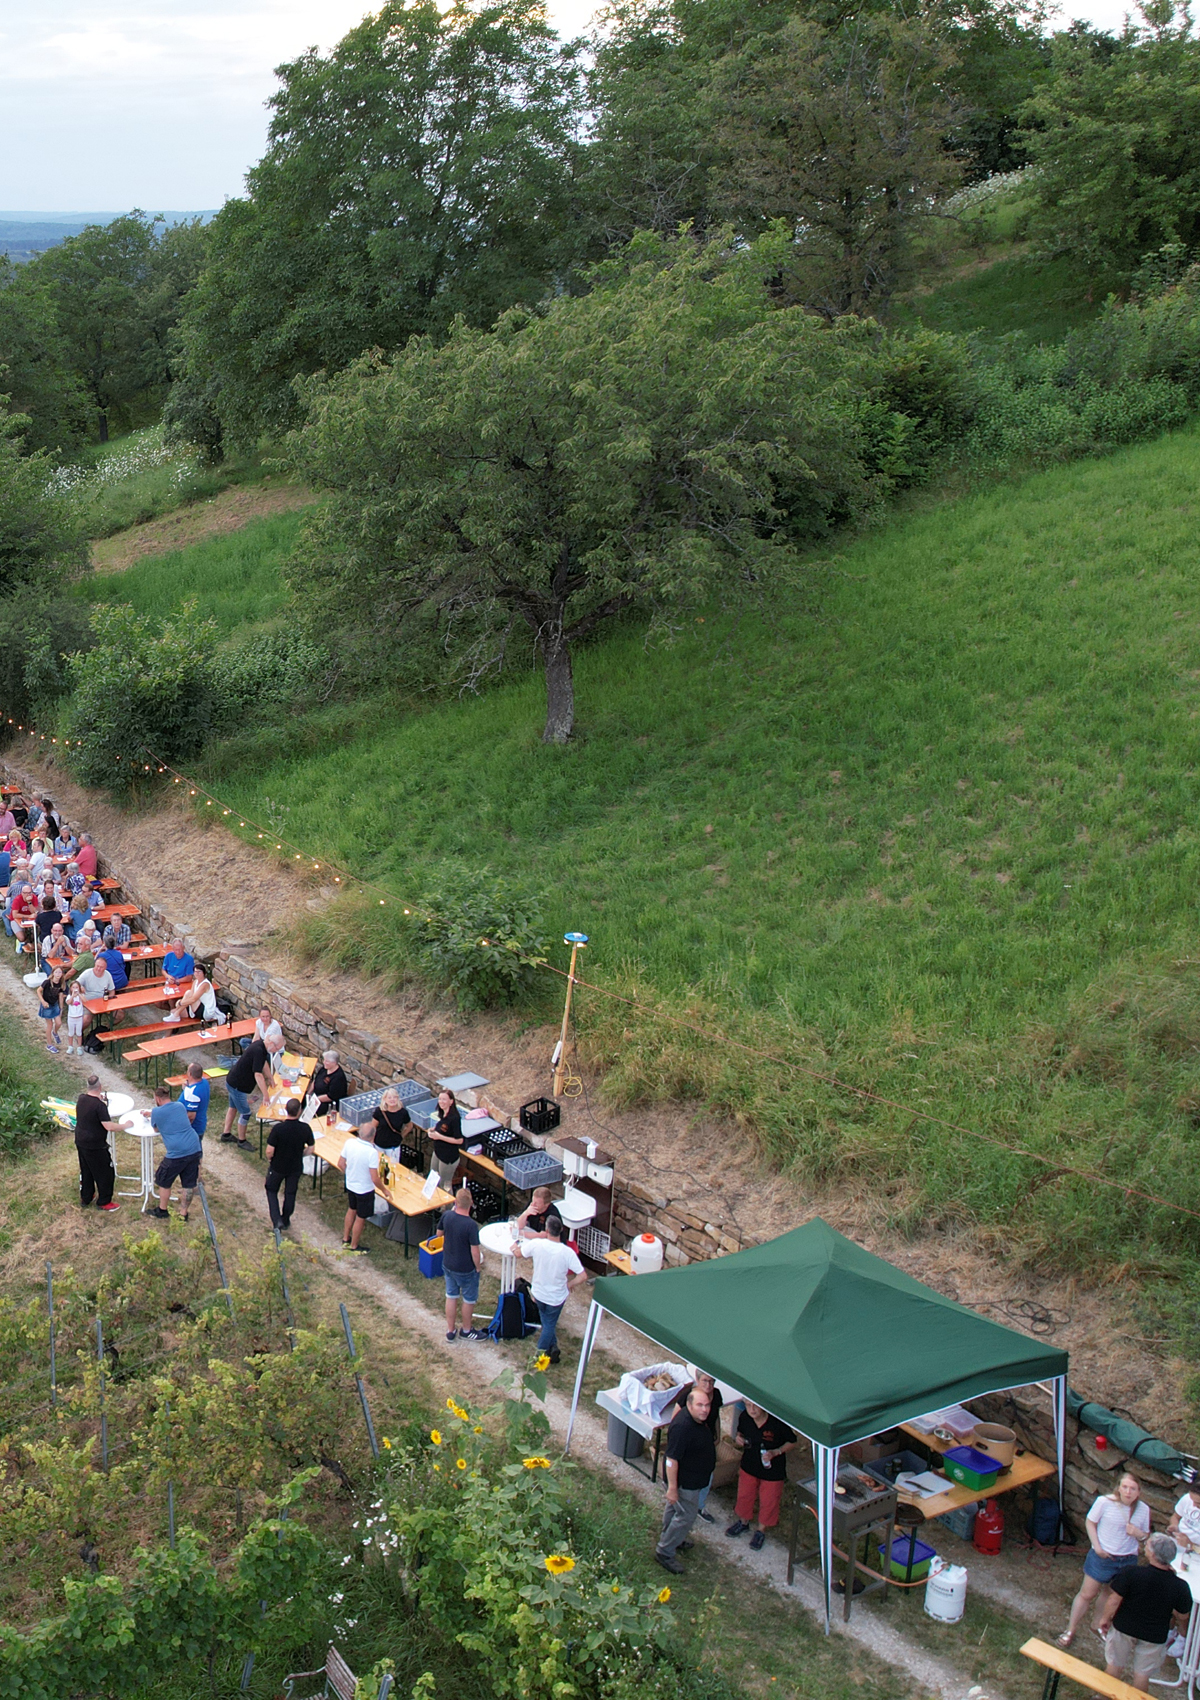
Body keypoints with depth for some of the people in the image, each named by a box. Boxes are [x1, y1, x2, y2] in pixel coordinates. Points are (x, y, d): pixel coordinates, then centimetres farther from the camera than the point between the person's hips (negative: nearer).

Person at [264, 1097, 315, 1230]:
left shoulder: (278, 1128, -28)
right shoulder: (305, 1128, -20)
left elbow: (269, 1151, -23)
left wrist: (269, 1159, -1)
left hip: (278, 1166, -2)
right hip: (296, 1167, 2)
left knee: (271, 1190, 21)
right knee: (290, 1193, 22)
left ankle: (277, 1220, 11)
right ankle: (286, 1220, 37)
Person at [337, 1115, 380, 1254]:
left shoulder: (349, 1142, -16)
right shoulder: (372, 1152, -32)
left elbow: (341, 1164, -3)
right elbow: (374, 1179, -27)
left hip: (350, 1185, 6)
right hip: (365, 1189, -6)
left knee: (351, 1210, 30)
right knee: (360, 1218, 16)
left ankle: (345, 1239, 46)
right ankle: (353, 1246, 33)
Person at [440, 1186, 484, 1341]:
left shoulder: (447, 1216, -15)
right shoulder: (471, 1225, -31)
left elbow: (440, 1232, 7)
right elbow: (475, 1251, -24)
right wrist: (477, 1267, -6)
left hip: (448, 1265, 5)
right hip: (466, 1269, -5)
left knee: (451, 1297, 21)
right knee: (469, 1299, 17)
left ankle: (450, 1330, 34)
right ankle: (466, 1330, 35)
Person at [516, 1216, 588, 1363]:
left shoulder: (536, 1245, -23)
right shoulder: (568, 1252, -26)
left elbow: (518, 1253, -3)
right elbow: (583, 1276, -25)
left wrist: (516, 1246, 20)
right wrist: (569, 1285, -6)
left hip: (538, 1292, 1)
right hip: (557, 1296, -1)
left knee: (547, 1322, 29)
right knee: (550, 1324, 20)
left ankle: (552, 1346, 27)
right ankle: (541, 1352, 26)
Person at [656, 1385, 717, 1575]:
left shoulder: (700, 1419, -7)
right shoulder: (682, 1427, -37)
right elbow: (672, 1460, -32)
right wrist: (672, 1487, -27)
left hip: (693, 1478, 9)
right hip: (685, 1481, -9)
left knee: (673, 1509, 26)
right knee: (687, 1516, 3)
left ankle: (668, 1539, 46)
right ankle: (665, 1552, 17)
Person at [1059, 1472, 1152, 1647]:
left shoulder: (1143, 1509, -10)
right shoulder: (1105, 1502, -20)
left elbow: (1145, 1537, 2)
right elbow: (1090, 1522, -7)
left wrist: (1138, 1533, -21)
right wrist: (1097, 1547, -14)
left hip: (1128, 1560, 3)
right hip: (1103, 1557, -3)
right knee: (1087, 1594, 5)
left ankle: (1098, 1623, 44)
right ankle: (1070, 1630, 20)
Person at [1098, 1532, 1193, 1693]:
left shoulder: (1131, 1572, -28)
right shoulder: (1180, 1587, -22)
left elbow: (1114, 1599, -19)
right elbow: (1183, 1617, -6)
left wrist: (1105, 1618, 0)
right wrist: (1181, 1627, 17)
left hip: (1124, 1627, 0)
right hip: (1155, 1636, 0)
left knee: (1114, 1664, 23)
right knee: (1143, 1673, 20)